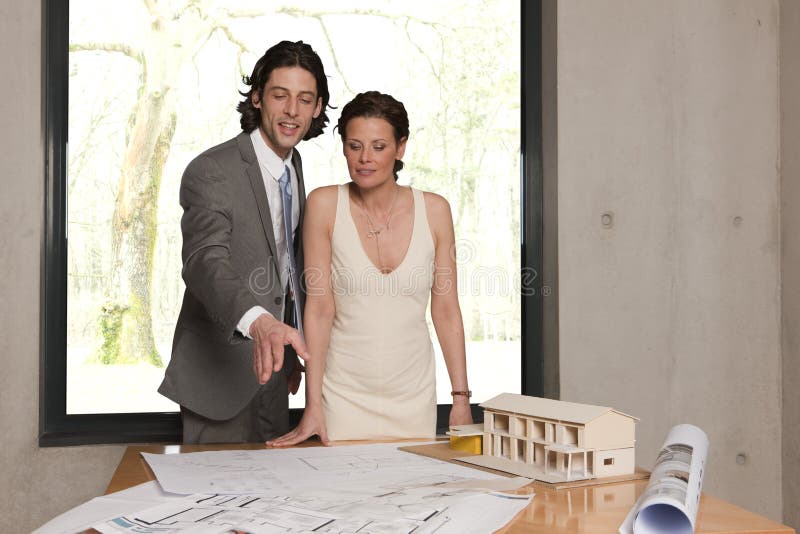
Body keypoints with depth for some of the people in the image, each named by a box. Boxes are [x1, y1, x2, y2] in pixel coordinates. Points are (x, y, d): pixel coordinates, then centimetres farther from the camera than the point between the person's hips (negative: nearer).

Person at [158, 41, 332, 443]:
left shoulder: (293, 166, 8)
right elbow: (205, 262, -34)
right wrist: (258, 321, -52)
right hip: (219, 372, -8)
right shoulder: (211, 172, -19)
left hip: (270, 367, 8)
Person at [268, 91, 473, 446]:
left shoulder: (434, 210, -3)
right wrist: (312, 405, -12)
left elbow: (446, 310, 1)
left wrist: (461, 398, -1)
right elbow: (319, 308, -9)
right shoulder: (325, 205, -7)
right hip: (344, 397, -1)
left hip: (414, 398, 2)